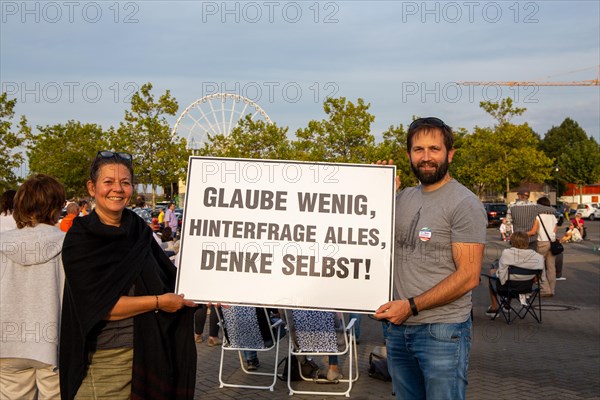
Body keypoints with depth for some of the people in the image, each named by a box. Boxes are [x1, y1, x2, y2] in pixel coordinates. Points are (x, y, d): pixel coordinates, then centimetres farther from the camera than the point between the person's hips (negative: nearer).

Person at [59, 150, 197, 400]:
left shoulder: (139, 230, 4)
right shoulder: (79, 238, -9)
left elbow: (171, 278, 3)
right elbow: (95, 305, -17)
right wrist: (158, 302, -17)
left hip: (147, 352, 4)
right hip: (102, 359, -4)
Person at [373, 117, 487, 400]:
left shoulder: (464, 204, -11)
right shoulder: (403, 198, 10)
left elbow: (468, 276, -15)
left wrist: (411, 306, -18)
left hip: (442, 331, -6)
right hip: (398, 328, 6)